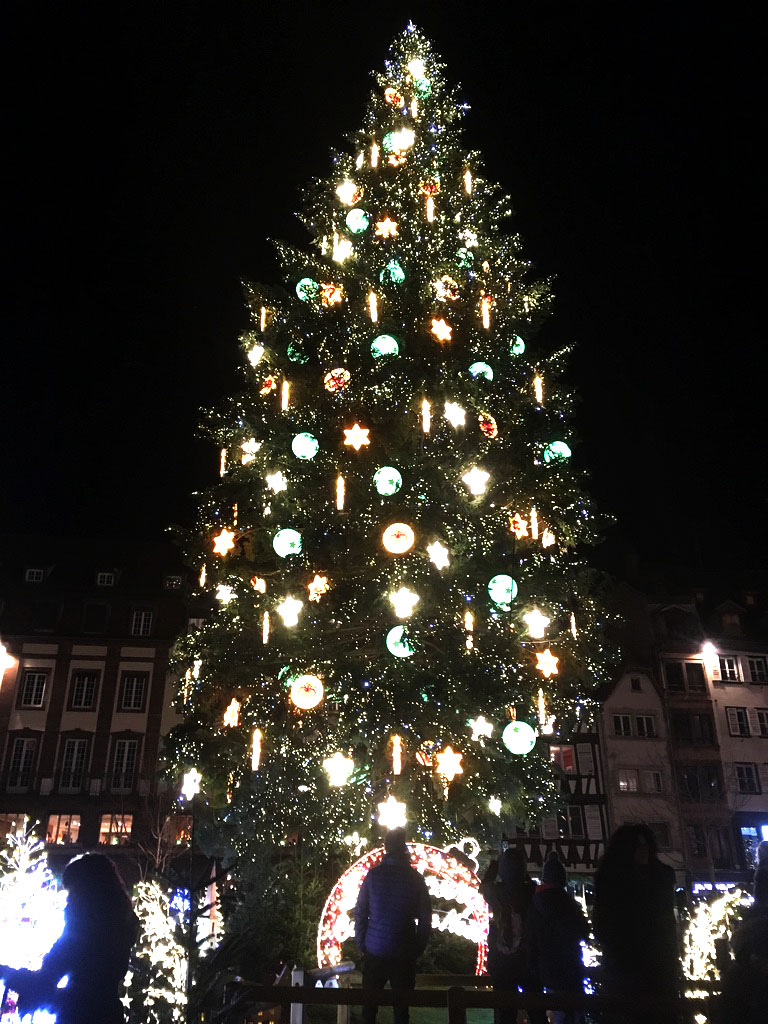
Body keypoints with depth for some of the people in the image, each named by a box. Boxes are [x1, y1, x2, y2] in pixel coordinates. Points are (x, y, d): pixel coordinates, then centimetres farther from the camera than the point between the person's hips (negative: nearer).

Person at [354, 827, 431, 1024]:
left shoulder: (373, 875, -5)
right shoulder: (415, 879, -6)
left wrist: (361, 944, 9)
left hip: (374, 951, 1)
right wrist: (418, 950, 10)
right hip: (403, 954, -1)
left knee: (369, 1007, 15)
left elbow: (360, 913, -2)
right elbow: (425, 919, -1)